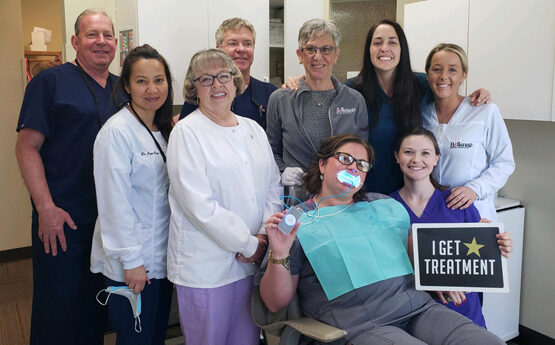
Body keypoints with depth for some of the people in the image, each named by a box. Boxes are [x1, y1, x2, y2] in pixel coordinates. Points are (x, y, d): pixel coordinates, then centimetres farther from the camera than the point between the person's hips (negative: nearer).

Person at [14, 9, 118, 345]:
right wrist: (46, 209, -16)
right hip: (62, 221, -5)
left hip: (111, 218, 5)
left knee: (98, 305, 18)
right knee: (59, 308, 7)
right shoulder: (51, 81, -6)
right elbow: (27, 146, -10)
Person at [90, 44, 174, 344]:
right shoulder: (117, 131, -16)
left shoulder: (163, 130, 9)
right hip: (131, 263, -7)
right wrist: (131, 260, -18)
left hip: (162, 257, 7)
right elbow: (115, 202, -18)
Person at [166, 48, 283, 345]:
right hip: (205, 265, -5)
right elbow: (198, 204, -16)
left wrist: (264, 237, -4)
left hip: (252, 263, 5)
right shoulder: (187, 132, -7)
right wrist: (248, 244, -13)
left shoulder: (253, 129, 11)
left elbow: (274, 187, 10)